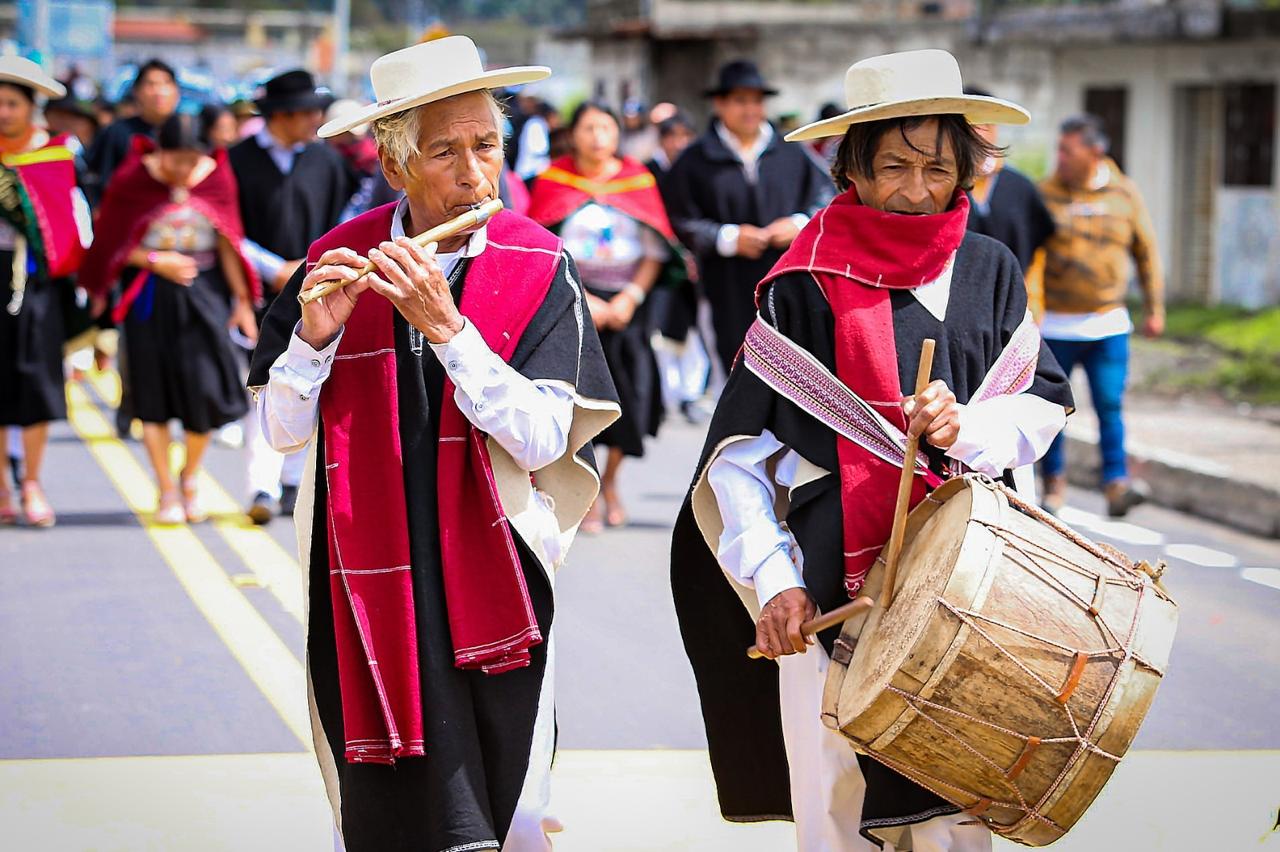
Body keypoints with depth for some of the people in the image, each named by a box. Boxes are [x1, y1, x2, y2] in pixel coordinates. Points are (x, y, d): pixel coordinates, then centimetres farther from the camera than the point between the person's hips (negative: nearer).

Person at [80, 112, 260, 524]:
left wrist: (242, 301, 4)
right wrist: (155, 261, -15)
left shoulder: (217, 177, -3)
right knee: (155, 393, 0)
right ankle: (167, 491, 11)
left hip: (204, 291, 1)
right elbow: (112, 242, -3)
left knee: (205, 390, -4)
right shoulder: (132, 180, -9)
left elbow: (228, 243, 3)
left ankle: (190, 478, 20)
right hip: (149, 296, -1)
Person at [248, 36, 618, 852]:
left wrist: (445, 325, -21)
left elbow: (541, 442, -14)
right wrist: (315, 334, -19)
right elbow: (283, 431, -1)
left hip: (491, 587, -1)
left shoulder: (538, 269, -6)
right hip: (366, 588, 1)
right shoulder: (337, 260, -1)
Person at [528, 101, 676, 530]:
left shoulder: (638, 180, 5)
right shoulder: (555, 180, 1)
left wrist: (631, 297, -9)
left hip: (625, 305, 2)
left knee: (628, 394, -1)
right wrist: (582, 299, -12)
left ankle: (610, 480, 22)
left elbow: (656, 251, 4)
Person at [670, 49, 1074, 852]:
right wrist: (773, 577, -10)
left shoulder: (989, 272, 6)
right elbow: (741, 446, -1)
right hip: (833, 581, -2)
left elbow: (1046, 401, 9)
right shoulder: (805, 286, -2)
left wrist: (967, 427, -12)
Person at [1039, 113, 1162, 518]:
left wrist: (1155, 309, 11)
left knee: (1110, 406, -6)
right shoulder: (1046, 194, -2)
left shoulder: (1125, 193, 4)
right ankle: (1054, 482, 16)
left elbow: (1146, 253, 11)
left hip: (1109, 324, 1)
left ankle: (1116, 484, -7)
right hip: (1055, 325, -1)